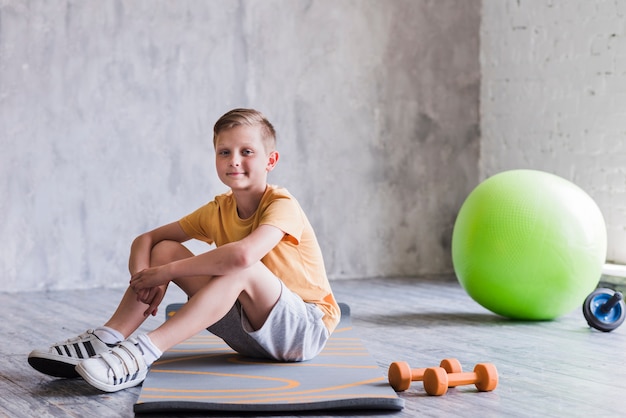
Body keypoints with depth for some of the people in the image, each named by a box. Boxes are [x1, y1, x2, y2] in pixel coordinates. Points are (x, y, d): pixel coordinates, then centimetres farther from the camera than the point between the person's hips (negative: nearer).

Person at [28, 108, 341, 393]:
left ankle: (142, 354, -40)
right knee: (164, 250, -2)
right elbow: (146, 239, 4)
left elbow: (243, 255, -40)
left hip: (308, 327, -7)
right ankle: (107, 340, -14)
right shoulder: (218, 211, 2)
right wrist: (144, 277, -20)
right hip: (254, 330, 7)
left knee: (239, 265, -36)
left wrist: (166, 271, -29)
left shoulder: (282, 206, -19)